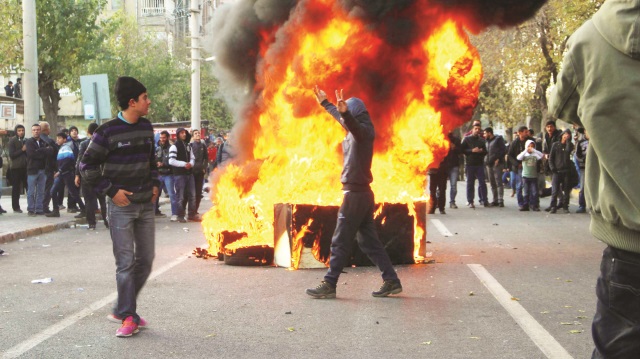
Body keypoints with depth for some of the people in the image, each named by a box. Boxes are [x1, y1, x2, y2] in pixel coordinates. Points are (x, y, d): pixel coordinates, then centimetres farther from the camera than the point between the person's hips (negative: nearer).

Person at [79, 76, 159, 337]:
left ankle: (122, 309, 22)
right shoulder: (108, 131, -11)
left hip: (146, 204, 6)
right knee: (126, 262, -5)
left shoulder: (146, 127, 8)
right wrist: (111, 190, -11)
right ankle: (128, 317, 4)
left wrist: (155, 184, 11)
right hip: (121, 206, -6)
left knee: (145, 260, 8)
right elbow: (87, 166, -8)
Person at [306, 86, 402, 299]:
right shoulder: (356, 131, 15)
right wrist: (324, 103, 46)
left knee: (340, 241, -4)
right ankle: (391, 281, 11)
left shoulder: (363, 130, -12)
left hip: (356, 193, -10)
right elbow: (339, 116, 34)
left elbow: (353, 124, -37)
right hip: (362, 193, 10)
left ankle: (329, 285, 1)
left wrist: (345, 112, -56)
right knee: (369, 241, 11)